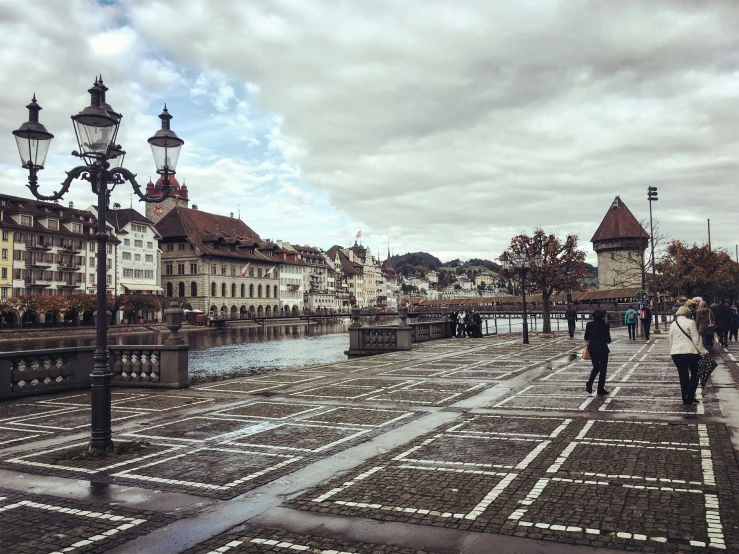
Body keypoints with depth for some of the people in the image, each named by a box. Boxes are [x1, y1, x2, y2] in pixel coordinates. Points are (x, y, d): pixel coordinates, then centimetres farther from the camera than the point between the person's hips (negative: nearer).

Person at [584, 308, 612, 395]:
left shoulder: (589, 325, -1)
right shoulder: (605, 326, -14)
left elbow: (586, 338, 3)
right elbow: (608, 340, -11)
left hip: (592, 348, 5)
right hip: (602, 349, -4)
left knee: (596, 367, 20)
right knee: (603, 369, 8)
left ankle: (589, 383, 0)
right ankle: (600, 389, 10)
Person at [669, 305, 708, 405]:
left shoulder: (673, 325, 10)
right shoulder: (690, 322, -7)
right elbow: (696, 340, -10)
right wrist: (703, 352, -4)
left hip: (676, 354, 5)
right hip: (690, 353, -5)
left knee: (683, 377, 13)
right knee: (694, 374, 12)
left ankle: (685, 399, 17)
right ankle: (690, 397, 4)